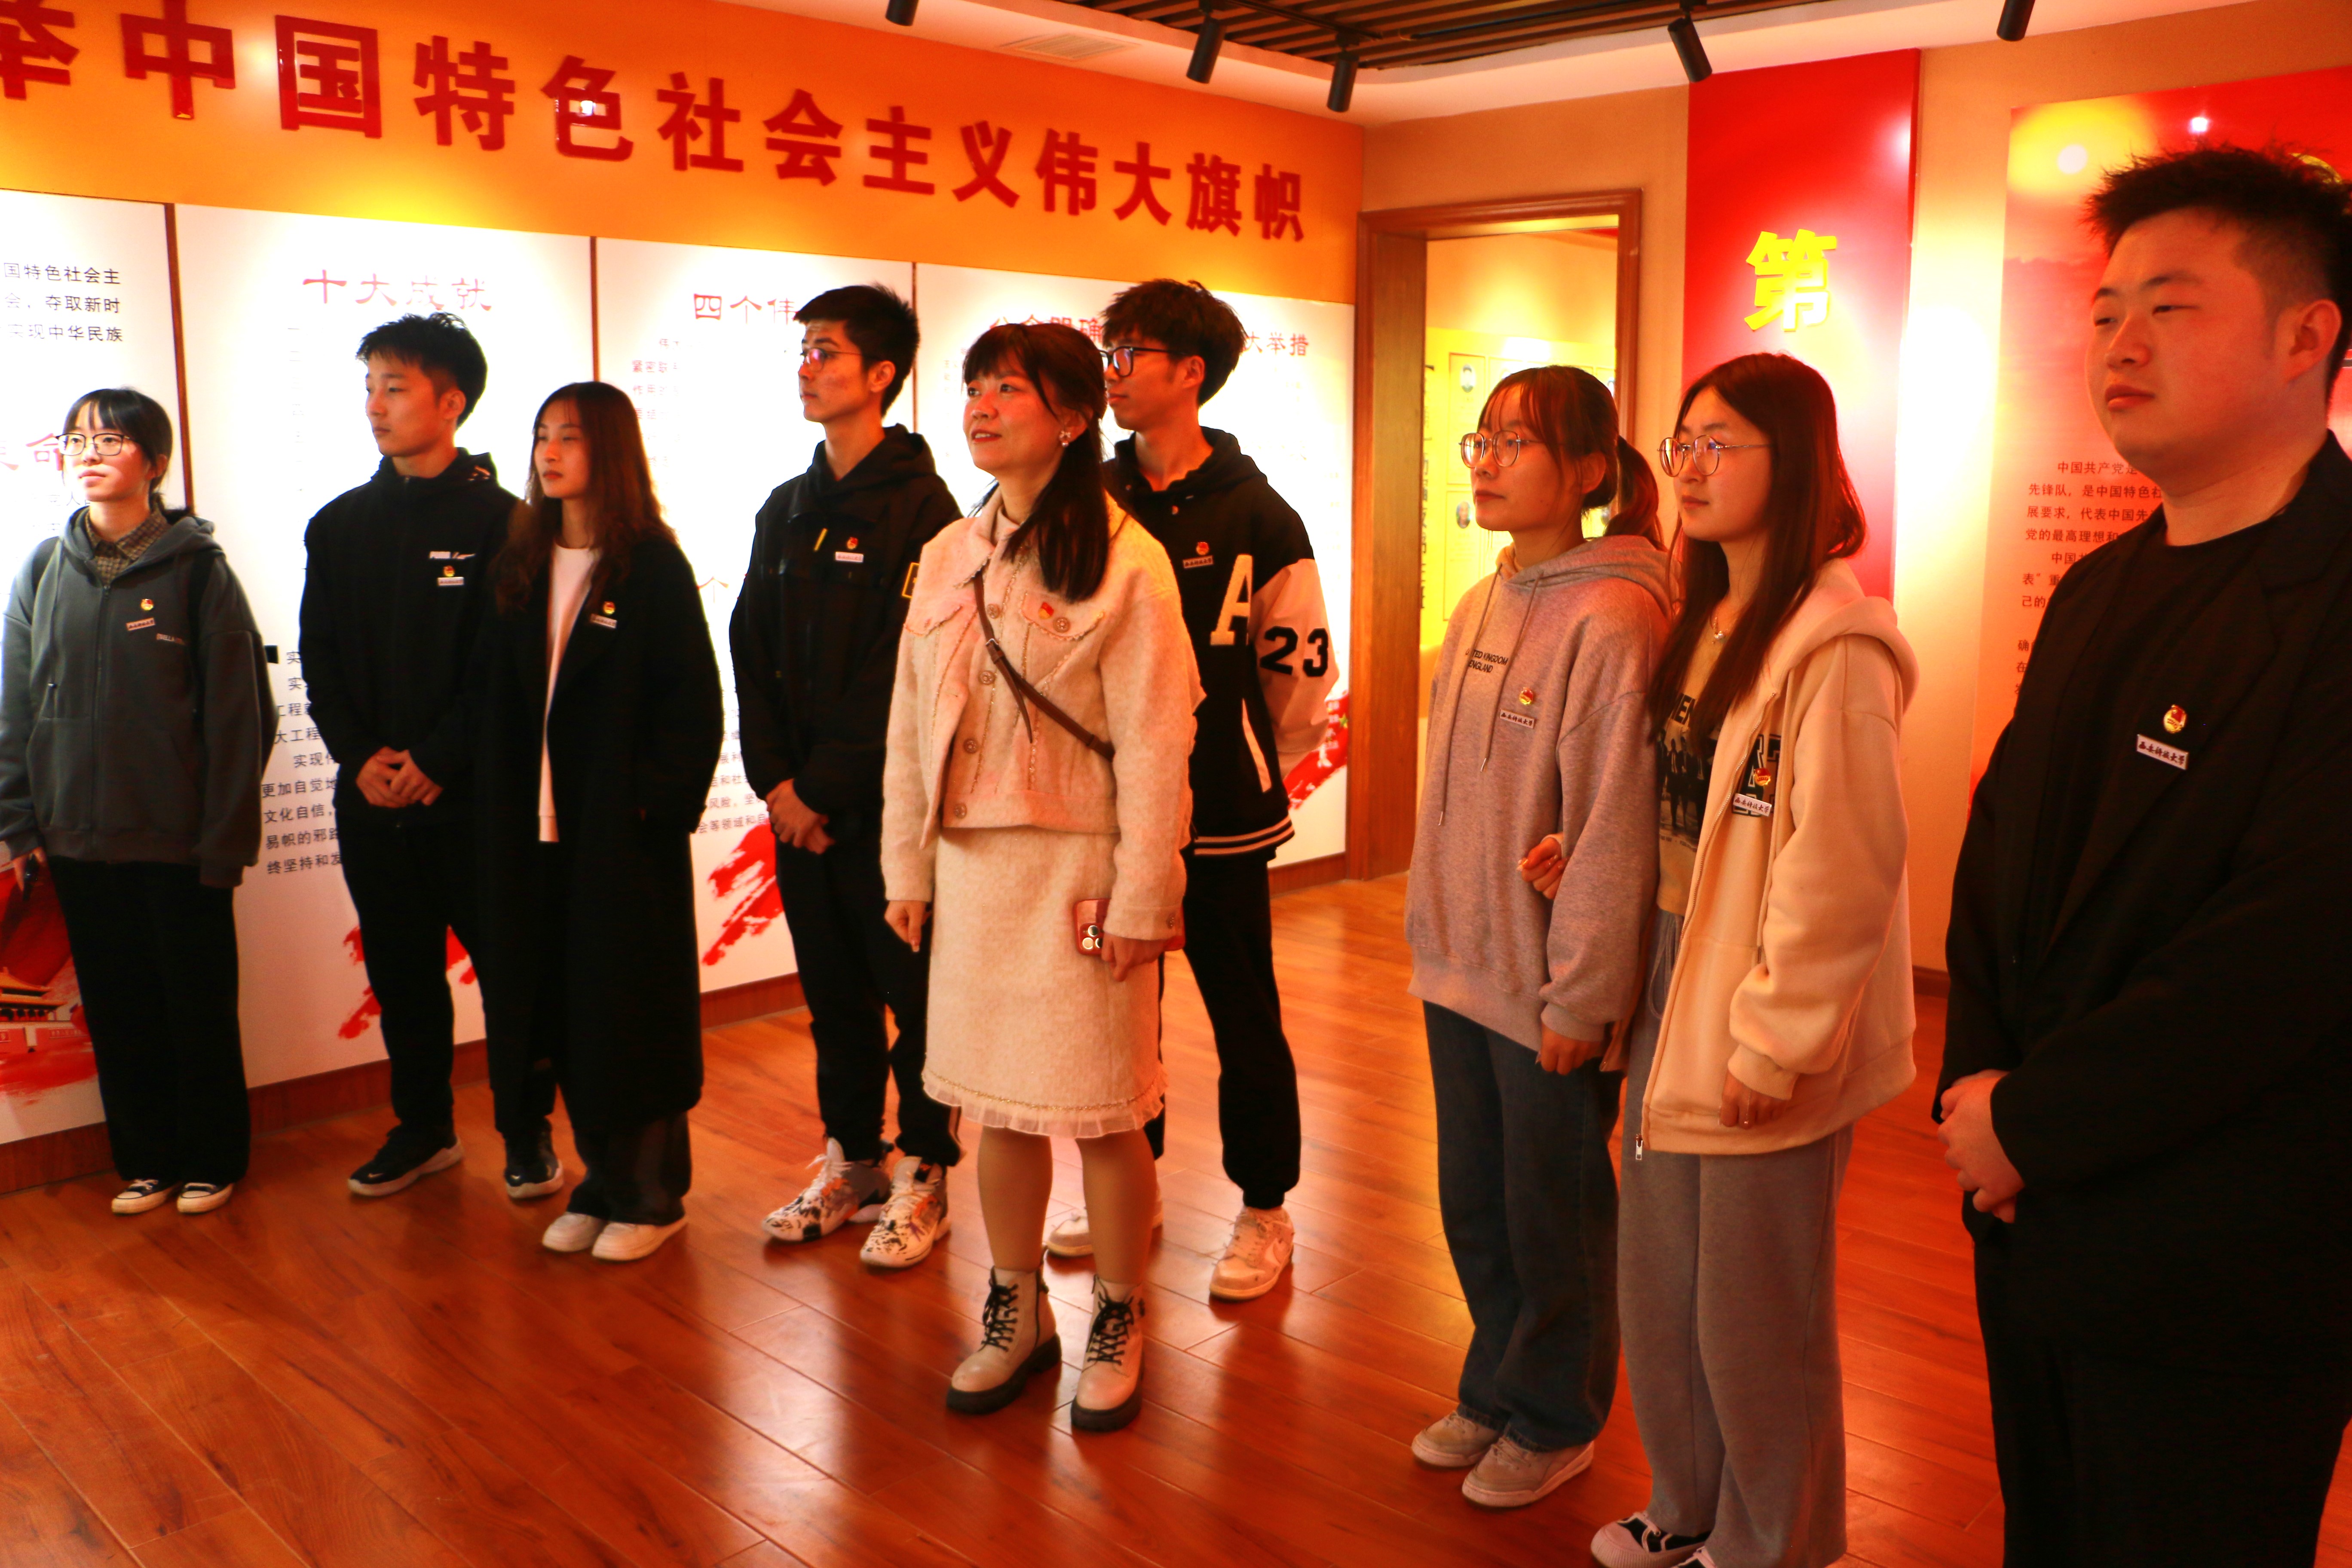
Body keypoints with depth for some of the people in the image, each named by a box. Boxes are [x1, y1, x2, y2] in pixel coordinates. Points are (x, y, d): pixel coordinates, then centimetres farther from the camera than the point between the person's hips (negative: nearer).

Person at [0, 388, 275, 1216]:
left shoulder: (196, 568, -6)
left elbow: (237, 713, -6)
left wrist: (224, 837, -9)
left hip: (179, 843, -4)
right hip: (79, 840, 4)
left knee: (200, 1007, 7)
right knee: (117, 1010, 13)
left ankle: (211, 1160, 24)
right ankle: (144, 1159, 29)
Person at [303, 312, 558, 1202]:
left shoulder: (498, 520, -5)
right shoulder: (341, 525, 11)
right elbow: (319, 659, 10)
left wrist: (435, 760, -14)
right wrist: (360, 756, -4)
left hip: (476, 793, -5)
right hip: (372, 796, 5)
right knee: (400, 971, 13)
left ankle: (528, 1131, 17)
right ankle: (423, 1127, 28)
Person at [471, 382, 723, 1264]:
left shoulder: (652, 566, -6)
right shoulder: (521, 568, 11)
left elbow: (694, 702, -9)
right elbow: (495, 699, 12)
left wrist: (657, 799, -15)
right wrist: (502, 808, 3)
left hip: (628, 829, -6)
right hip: (538, 829, 6)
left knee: (634, 1008, 2)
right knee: (563, 1008, 10)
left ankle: (652, 1195, 15)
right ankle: (601, 1182, 24)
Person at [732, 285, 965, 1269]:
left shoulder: (920, 507, -9)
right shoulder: (788, 508, 13)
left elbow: (903, 672, -15)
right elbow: (753, 654, 10)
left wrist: (825, 788, -14)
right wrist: (775, 779, -2)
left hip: (888, 801, -6)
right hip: (800, 802, 7)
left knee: (913, 990, 4)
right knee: (833, 991, 14)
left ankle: (923, 1173, 18)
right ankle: (850, 1161, 28)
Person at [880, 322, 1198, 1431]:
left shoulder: (1123, 561, -9)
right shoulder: (949, 557, 9)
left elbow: (1155, 744, -12)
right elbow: (910, 723, 12)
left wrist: (1139, 900, -14)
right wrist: (907, 869, 10)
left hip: (1080, 871, -5)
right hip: (971, 868, 6)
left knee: (1101, 1114, 3)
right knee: (999, 1105, 14)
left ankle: (1118, 1324, 25)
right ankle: (1015, 1316, 32)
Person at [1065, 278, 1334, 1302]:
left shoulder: (1254, 515, -6)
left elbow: (1303, 667, 0)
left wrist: (1239, 764, 7)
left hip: (1221, 815, -4)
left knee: (1243, 1016, 5)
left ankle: (1264, 1211, 21)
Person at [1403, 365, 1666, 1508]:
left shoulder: (1612, 621, -17)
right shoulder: (1479, 609, 8)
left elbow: (1613, 827, -18)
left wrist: (1581, 996, -17)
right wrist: (1437, 935, 14)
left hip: (1550, 991, -7)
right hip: (1461, 974, 8)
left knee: (1555, 1213, 11)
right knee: (1474, 1202, 19)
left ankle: (1556, 1419, 32)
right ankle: (1495, 1391, 40)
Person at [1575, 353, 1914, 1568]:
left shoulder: (1832, 647, -17)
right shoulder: (1703, 624, 11)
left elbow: (1841, 874, -20)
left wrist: (1773, 1044, -19)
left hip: (1764, 1026, -8)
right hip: (1672, 1002, 8)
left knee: (1753, 1314, 8)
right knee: (1657, 1284, 19)